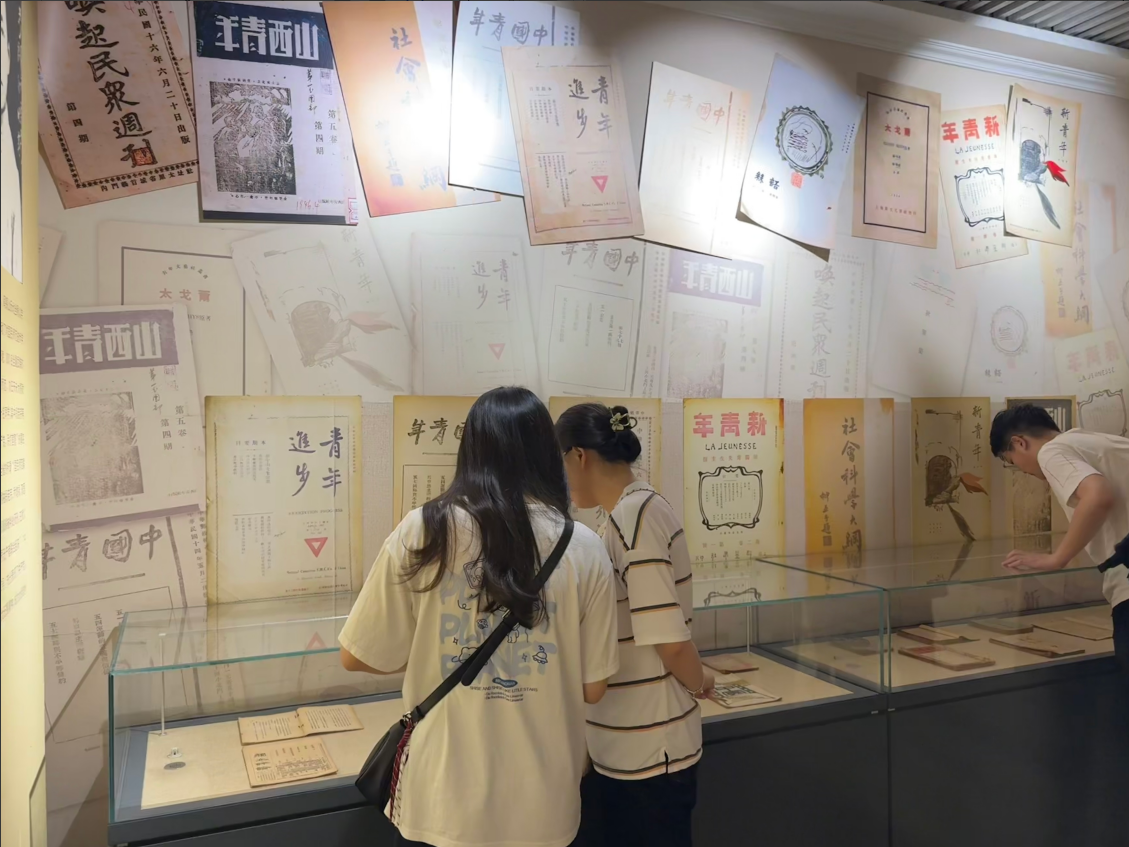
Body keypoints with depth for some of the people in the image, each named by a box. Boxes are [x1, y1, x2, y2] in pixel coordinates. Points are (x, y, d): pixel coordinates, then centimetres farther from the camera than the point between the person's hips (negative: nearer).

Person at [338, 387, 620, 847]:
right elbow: (592, 688, -2)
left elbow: (357, 657, -3)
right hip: (540, 805, 1)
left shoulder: (422, 533, -12)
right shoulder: (584, 549, -10)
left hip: (443, 800, 0)